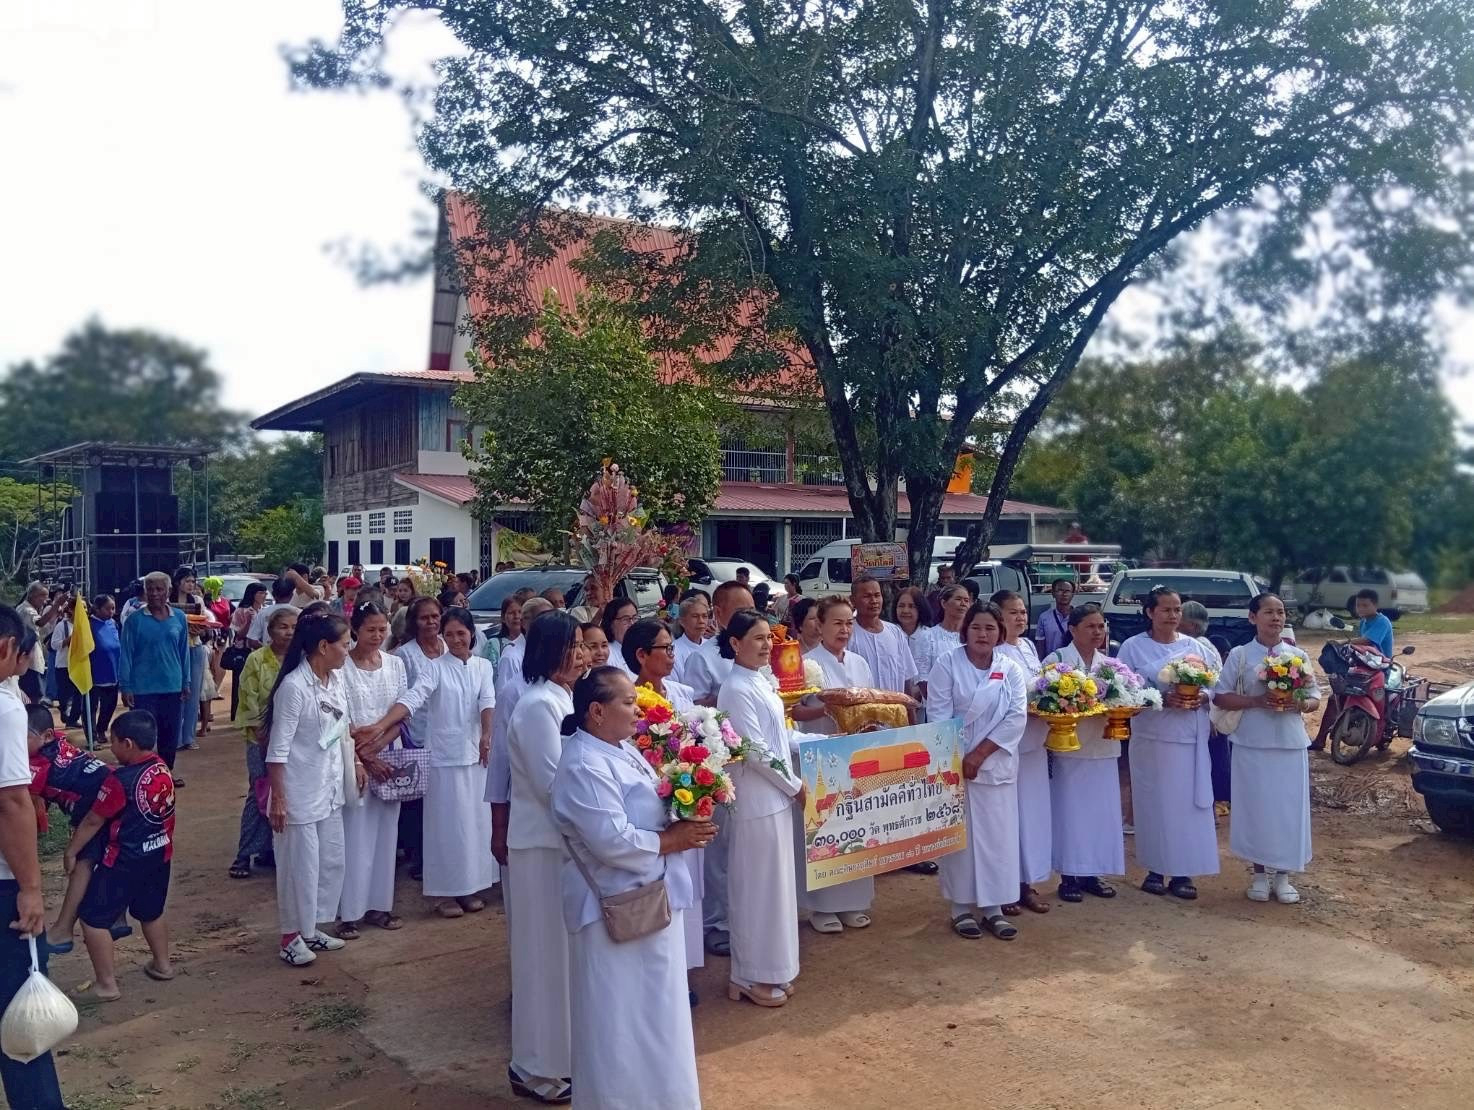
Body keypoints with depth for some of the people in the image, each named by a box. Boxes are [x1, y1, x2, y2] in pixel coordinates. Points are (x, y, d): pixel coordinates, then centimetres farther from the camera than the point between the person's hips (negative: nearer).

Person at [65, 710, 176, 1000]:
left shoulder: (120, 780, -22)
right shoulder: (162, 768, -2)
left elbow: (93, 821, -12)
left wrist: (71, 851, -1)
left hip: (124, 861, -8)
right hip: (159, 856, 8)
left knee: (94, 919, 6)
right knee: (151, 912, 26)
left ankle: (106, 984, 8)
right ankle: (162, 965, 38)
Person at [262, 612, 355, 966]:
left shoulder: (336, 678, 2)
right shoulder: (294, 686, -21)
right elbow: (278, 747, -18)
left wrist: (356, 763, 18)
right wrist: (277, 798, -17)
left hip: (330, 787, 8)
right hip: (299, 791, -8)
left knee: (332, 860, 15)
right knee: (301, 865, 3)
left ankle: (312, 927, 30)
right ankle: (292, 936, 20)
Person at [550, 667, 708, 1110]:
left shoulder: (622, 750, 7)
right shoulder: (585, 765, -24)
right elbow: (613, 841, -29)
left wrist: (686, 827, -5)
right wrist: (671, 840, -17)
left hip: (648, 896, 10)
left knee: (649, 1011, 23)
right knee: (621, 1016, 6)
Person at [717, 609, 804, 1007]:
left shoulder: (760, 682, 9)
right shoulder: (737, 690, -18)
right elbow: (756, 751, -20)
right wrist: (796, 786, -12)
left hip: (774, 796, 9)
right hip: (755, 800, -9)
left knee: (774, 884, 16)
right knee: (757, 887, 1)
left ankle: (769, 969, 27)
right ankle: (752, 976, 15)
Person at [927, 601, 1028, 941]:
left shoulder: (1011, 670, 4)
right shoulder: (947, 664, -4)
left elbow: (1016, 718, -4)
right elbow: (938, 715, -8)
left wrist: (979, 754, -12)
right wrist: (956, 758, -15)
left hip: (995, 765, 3)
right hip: (953, 763, -2)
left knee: (998, 835, 5)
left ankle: (993, 907, 16)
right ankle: (961, 908, 13)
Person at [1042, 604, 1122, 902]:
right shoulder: (1056, 659, -6)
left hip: (1103, 749, 5)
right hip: (1069, 747, -5)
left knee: (1101, 811, 8)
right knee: (1070, 811, -1)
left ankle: (1092, 873, 20)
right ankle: (1069, 876, 8)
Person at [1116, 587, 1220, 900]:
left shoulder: (1194, 646, 9)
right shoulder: (1133, 647, -1)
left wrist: (1202, 698, -10)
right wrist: (1160, 699, -17)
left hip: (1190, 737, 3)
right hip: (1152, 736, -3)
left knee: (1188, 803, 3)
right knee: (1155, 803, 2)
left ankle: (1182, 872, 11)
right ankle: (1155, 869, 13)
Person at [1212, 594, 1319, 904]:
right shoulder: (1239, 655, -1)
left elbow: (1315, 698, 9)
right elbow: (1220, 696, -2)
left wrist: (1300, 704, -13)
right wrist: (1256, 701, -16)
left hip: (1291, 744, 2)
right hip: (1252, 743, -2)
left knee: (1289, 808, 3)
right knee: (1256, 807, 2)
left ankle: (1282, 876, 16)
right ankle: (1260, 875, 15)